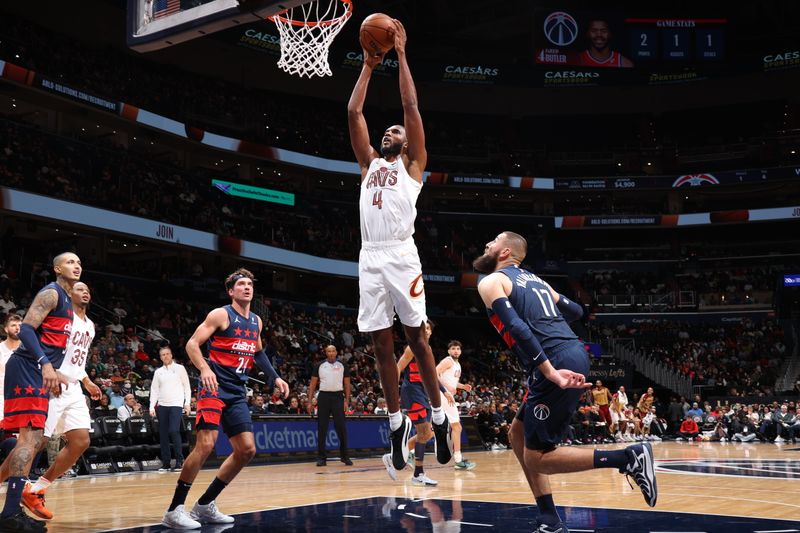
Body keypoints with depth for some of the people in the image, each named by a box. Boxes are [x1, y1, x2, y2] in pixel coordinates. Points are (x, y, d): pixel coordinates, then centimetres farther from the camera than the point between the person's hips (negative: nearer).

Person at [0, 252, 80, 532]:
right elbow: (26, 329, -19)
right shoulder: (51, 293, -8)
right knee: (30, 437, -15)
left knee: (35, 439, 12)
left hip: (38, 372, 10)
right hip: (27, 369, -10)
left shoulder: (67, 301, 22)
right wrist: (45, 364, -29)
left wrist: (53, 372, 25)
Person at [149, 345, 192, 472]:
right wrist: (152, 406, 3)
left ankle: (179, 461, -7)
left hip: (176, 405, -4)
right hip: (162, 406, 4)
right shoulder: (158, 372, 13)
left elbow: (187, 386, 4)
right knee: (163, 434, 3)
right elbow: (154, 390, 13)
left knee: (174, 431, -17)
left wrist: (187, 403, -4)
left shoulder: (180, 368, 5)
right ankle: (166, 463, 10)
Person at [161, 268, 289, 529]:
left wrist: (275, 377, 21)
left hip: (237, 392, 8)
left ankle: (205, 505, 15)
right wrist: (204, 368, -29)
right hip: (214, 387, -8)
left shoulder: (256, 321, 14)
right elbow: (192, 343, -12)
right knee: (205, 444, -20)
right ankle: (174, 509, -10)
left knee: (247, 450, 4)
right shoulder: (221, 314, -6)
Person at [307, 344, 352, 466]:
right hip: (324, 396, 0)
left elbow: (347, 384, 7)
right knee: (322, 428, 1)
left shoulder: (342, 366, 6)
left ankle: (344, 456, 6)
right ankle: (322, 457, 6)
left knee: (341, 427, -4)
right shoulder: (319, 366, 5)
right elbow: (313, 384, 7)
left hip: (338, 397, 0)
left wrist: (346, 400, -4)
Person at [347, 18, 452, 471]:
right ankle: (397, 422, 14)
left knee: (416, 336, -2)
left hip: (401, 255, -4)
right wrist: (369, 66, 23)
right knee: (381, 343, 5)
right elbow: (353, 113, 21)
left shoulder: (413, 164, 12)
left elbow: (411, 105, 6)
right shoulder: (370, 163, 24)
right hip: (370, 258, 5)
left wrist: (401, 54, 9)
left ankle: (439, 417, 8)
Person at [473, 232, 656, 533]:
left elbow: (519, 329, -14)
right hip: (575, 355, 9)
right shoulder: (533, 278, 25)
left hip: (556, 363, -9)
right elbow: (575, 311, 30)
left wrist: (551, 373, -20)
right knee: (518, 434, 20)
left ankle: (629, 458, -9)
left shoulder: (491, 282, 1)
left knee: (536, 458, -1)